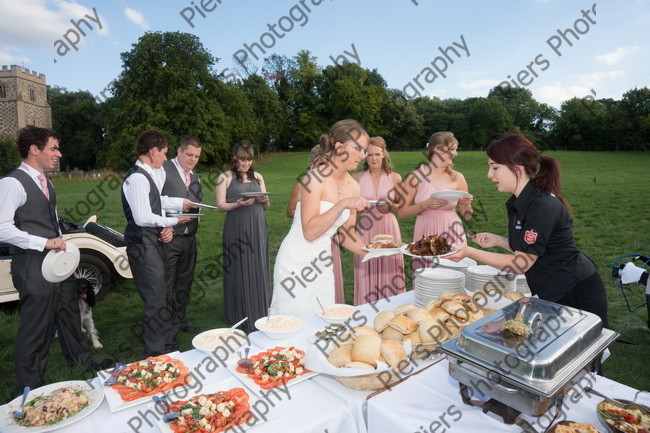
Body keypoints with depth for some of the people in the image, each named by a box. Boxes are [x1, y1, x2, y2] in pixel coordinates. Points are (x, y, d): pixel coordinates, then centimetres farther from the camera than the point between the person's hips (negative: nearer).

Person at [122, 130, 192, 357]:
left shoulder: (151, 175, 12)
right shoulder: (137, 178, -18)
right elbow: (142, 218, -24)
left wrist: (167, 228, -1)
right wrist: (172, 222, -12)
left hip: (154, 243, 10)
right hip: (143, 245, -10)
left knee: (164, 298, 18)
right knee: (156, 302, -3)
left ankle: (168, 346, 34)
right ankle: (154, 355, 12)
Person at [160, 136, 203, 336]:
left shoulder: (195, 177, 17)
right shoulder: (163, 170, -6)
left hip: (189, 238, 7)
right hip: (169, 237, -7)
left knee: (184, 282, 15)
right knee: (167, 284, 1)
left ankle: (180, 321, 29)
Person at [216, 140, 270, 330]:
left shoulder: (258, 177, 13)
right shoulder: (225, 177, 2)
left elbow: (266, 207, 15)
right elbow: (221, 205, -3)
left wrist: (265, 201, -7)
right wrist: (238, 204, -20)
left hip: (257, 228, 3)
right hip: (236, 229, -3)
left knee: (258, 269, 5)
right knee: (239, 270, 2)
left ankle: (260, 312, 19)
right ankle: (241, 313, 16)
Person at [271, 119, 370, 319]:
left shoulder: (353, 186, 4)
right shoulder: (315, 178, -17)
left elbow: (346, 236, 10)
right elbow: (310, 232, -22)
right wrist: (342, 205, -26)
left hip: (322, 263, 7)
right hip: (297, 263, -6)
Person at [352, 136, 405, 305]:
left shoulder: (395, 178, 3)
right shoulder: (357, 178, 3)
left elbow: (402, 208, 11)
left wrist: (390, 205, -9)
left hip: (389, 228, 0)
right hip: (365, 229, 0)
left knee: (389, 271, 2)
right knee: (366, 273, 2)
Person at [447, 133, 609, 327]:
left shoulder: (543, 206, -27)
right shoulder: (517, 203, 1)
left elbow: (521, 264, -25)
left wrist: (470, 252, -26)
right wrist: (498, 240, -2)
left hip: (578, 295, -8)